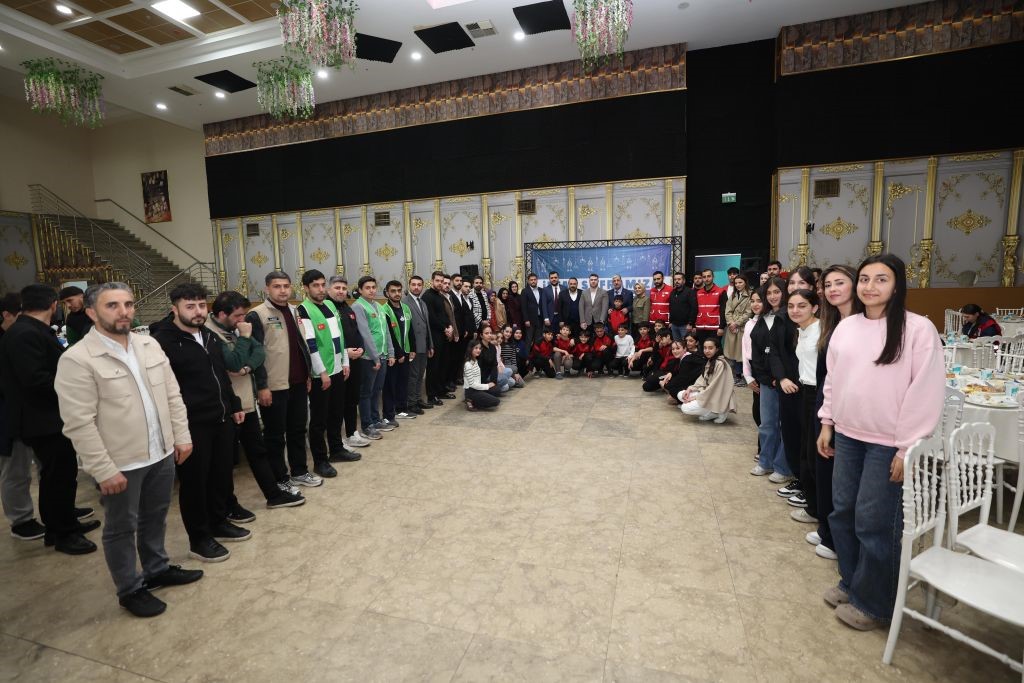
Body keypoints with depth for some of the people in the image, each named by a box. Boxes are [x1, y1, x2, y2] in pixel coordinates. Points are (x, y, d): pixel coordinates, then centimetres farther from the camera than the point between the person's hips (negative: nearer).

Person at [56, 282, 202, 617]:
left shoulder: (150, 345, 3)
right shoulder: (77, 359, -15)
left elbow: (172, 395, 8)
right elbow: (79, 423, -16)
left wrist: (181, 436, 4)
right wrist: (104, 470, -17)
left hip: (162, 453, 6)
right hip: (120, 463, -5)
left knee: (155, 518, 21)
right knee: (121, 529, 13)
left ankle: (157, 568, 41)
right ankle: (130, 590, 30)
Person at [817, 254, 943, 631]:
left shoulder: (918, 329, -11)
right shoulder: (845, 327, 6)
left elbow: (925, 393, -12)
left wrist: (908, 448, -13)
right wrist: (827, 423, 11)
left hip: (887, 443, -5)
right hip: (848, 436, 6)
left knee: (874, 523, 3)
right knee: (843, 512, 14)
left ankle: (872, 602, 24)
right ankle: (850, 582, 35)